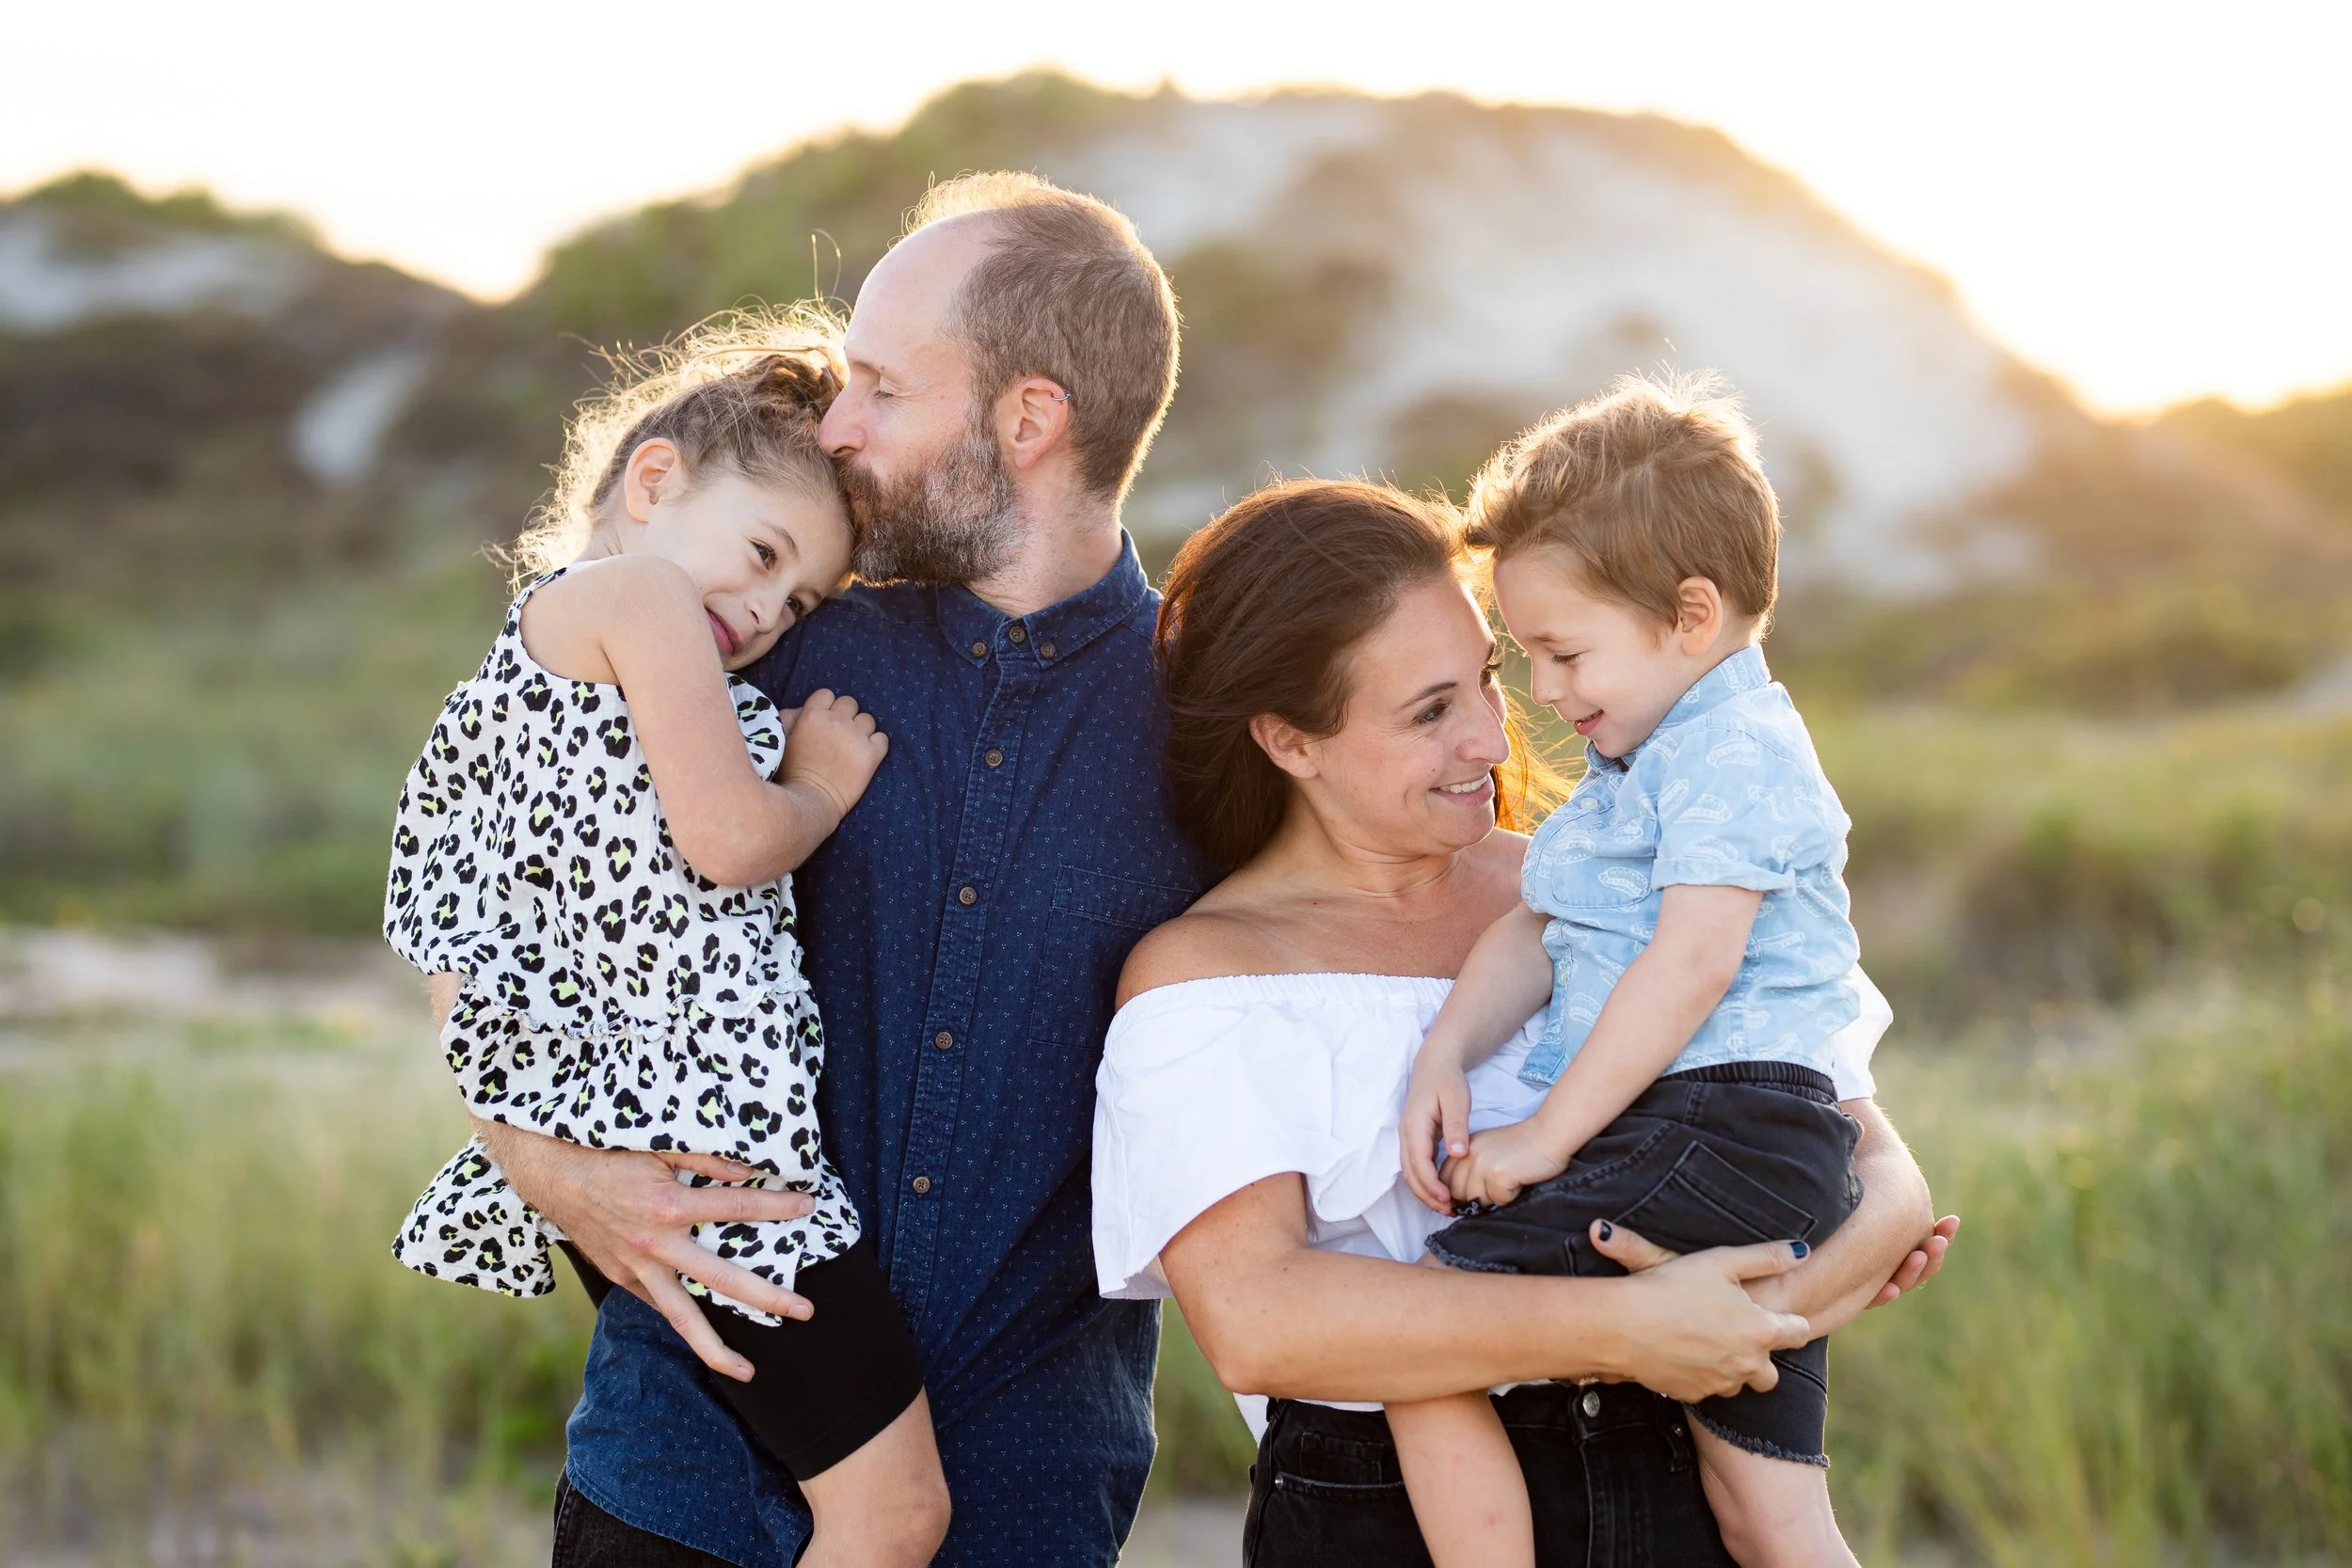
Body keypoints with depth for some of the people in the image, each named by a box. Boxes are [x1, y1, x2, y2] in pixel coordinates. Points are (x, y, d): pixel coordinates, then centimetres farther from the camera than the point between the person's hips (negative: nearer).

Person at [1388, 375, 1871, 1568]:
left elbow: (1693, 961, -19)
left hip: (1711, 1141, -11)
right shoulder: (1633, 770, 23)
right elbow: (1535, 930, 19)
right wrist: (1447, 1054, 1)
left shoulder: (1733, 753, -10)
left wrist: (1548, 1134, -17)